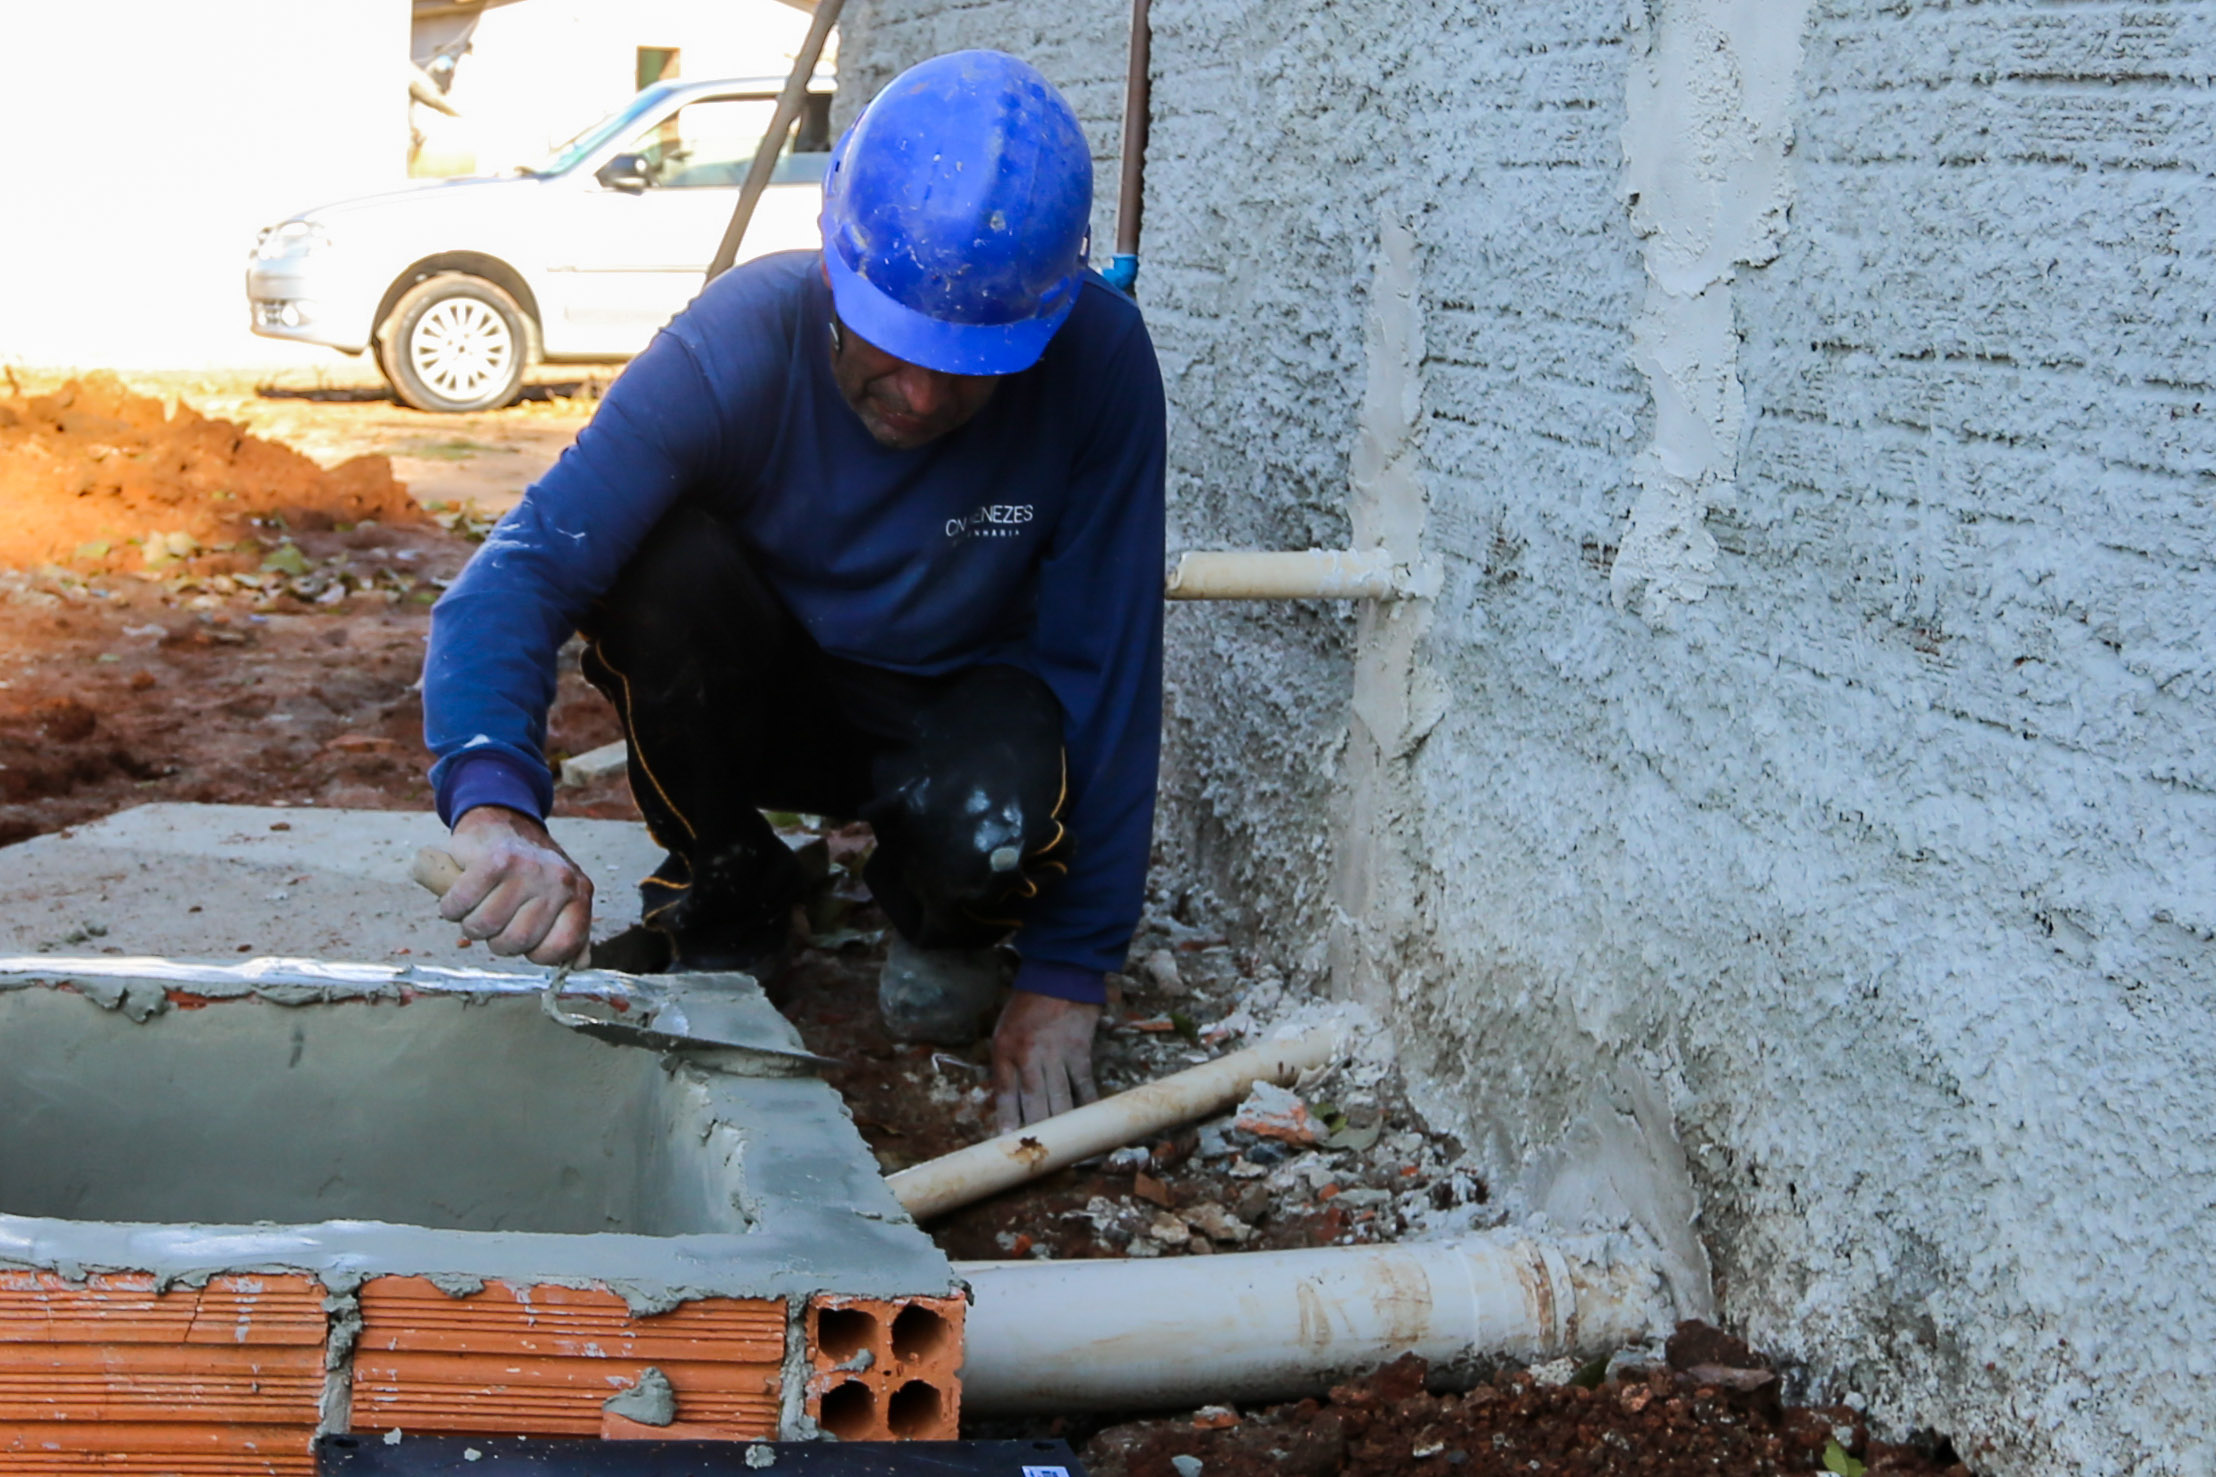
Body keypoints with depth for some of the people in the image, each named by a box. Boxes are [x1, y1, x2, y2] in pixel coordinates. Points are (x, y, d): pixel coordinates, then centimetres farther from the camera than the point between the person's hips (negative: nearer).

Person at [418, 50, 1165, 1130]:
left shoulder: (1098, 363, -27)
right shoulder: (733, 347, -28)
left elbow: (1105, 663, -22)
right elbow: (520, 571, -36)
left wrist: (1066, 976, -22)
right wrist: (497, 801, -57)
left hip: (956, 711, -1)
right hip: (767, 701, 1)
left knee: (994, 830, -36)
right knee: (657, 561, -32)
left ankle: (941, 926, 4)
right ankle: (725, 900, -5)